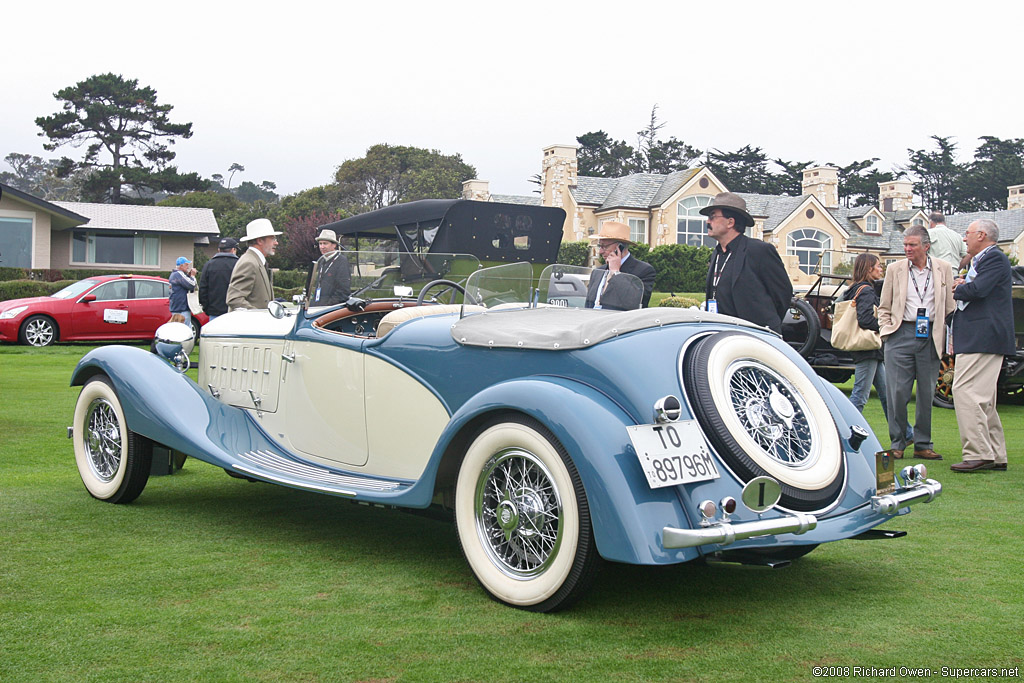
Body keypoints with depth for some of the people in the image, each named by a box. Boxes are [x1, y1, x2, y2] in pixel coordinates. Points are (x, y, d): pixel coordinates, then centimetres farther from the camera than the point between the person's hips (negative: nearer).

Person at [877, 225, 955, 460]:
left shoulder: (943, 269, 7)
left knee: (927, 394, 6)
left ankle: (923, 445, 15)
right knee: (897, 392, -3)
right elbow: (884, 307, 12)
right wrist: (886, 333, 0)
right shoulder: (895, 269, 6)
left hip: (931, 337, 1)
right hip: (901, 335, -1)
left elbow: (951, 307, 8)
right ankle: (897, 443, 8)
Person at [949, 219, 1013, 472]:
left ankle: (978, 453, -16)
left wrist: (958, 289, -1)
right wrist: (960, 283, 1)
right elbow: (968, 287, 23)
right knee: (982, 399, 12)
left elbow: (978, 289, -21)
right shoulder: (979, 261, 25)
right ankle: (996, 456, 15)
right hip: (978, 340, 11)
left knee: (965, 392, -16)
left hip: (983, 339, -11)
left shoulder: (995, 258, -8)